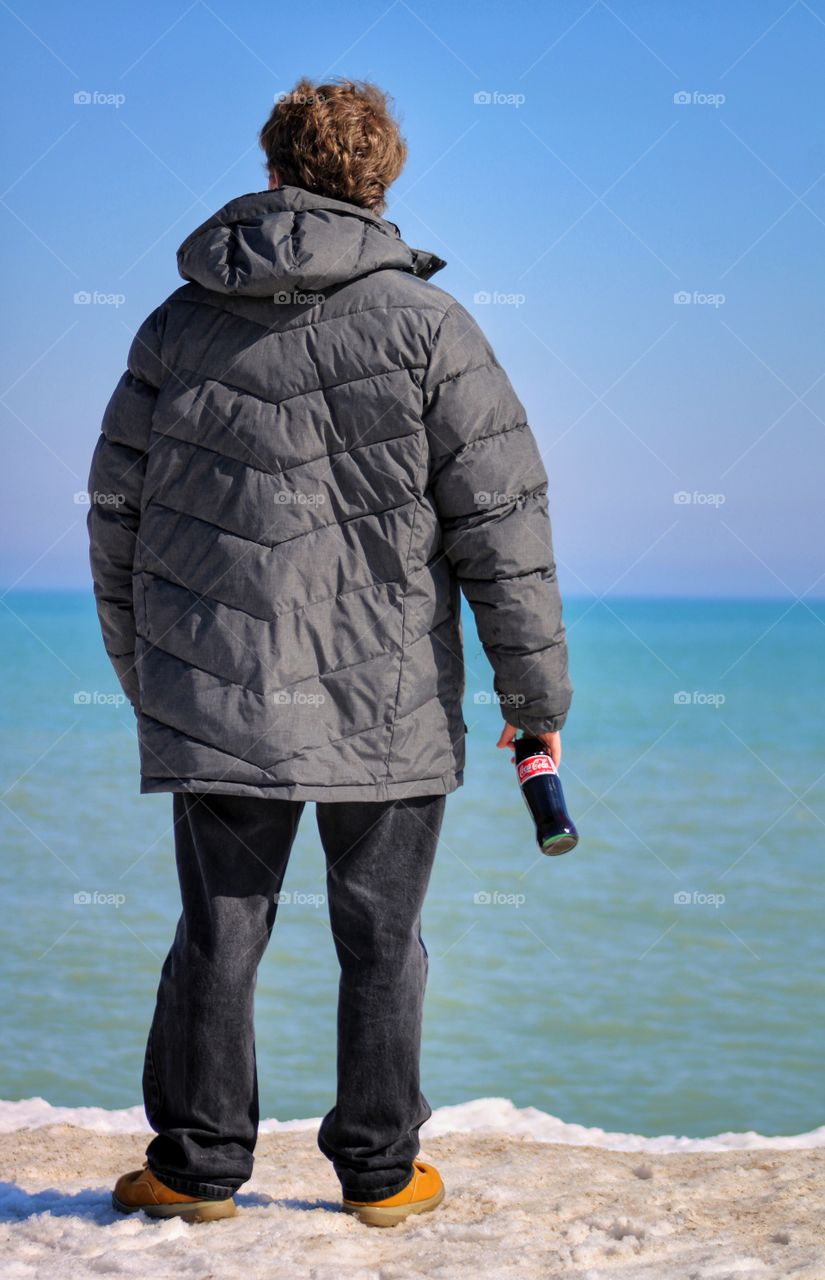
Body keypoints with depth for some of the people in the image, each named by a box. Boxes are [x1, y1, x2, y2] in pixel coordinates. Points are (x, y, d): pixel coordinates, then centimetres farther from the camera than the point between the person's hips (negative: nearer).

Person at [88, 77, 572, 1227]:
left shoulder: (180, 323, 6)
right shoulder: (424, 321, -4)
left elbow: (117, 516, 11)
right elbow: (502, 521, -6)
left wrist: (144, 679, 21)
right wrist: (536, 693, 0)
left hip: (219, 702, 2)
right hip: (390, 704, -2)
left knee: (219, 933, 10)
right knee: (381, 941, 8)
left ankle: (197, 1164, 15)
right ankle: (381, 1172, 16)